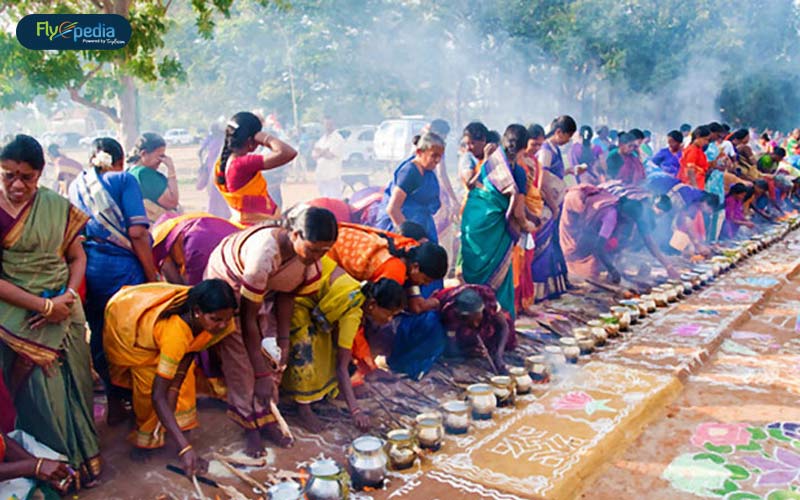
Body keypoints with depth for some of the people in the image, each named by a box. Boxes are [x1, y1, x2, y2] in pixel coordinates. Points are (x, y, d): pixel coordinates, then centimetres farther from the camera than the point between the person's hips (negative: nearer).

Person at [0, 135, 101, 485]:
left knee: (74, 385, 8)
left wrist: (68, 297, -10)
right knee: (43, 394, 2)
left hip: (65, 311, 3)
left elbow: (77, 257, 7)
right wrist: (44, 305, -15)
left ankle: (82, 454, 27)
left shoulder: (57, 207, 1)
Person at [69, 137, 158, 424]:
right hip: (123, 269, -5)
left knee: (100, 336, 13)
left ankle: (114, 404, 24)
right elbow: (137, 232, -12)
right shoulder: (124, 180, -1)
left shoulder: (76, 186, 15)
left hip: (87, 270, 5)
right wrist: (153, 277, -10)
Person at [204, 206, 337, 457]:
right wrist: (261, 375, -28)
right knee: (240, 357, -9)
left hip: (265, 287, 5)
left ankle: (267, 417, 10)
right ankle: (250, 426, 5)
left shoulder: (312, 251, -25)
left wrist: (283, 339, -12)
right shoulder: (265, 253, -43)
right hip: (227, 283, -5)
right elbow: (249, 318, -33)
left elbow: (287, 294, -7)